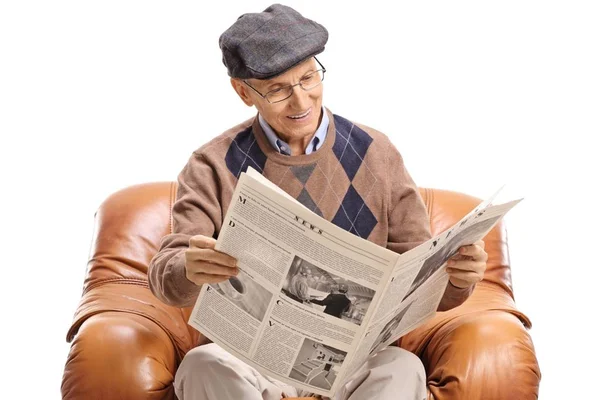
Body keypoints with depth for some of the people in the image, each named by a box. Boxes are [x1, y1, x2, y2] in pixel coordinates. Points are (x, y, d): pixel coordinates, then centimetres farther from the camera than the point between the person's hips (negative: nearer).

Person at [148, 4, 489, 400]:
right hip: (250, 356, -1)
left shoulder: (376, 155, 6)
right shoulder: (213, 167, 2)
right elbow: (167, 276, -7)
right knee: (203, 365, -35)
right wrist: (188, 270, -32)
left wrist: (457, 277, -17)